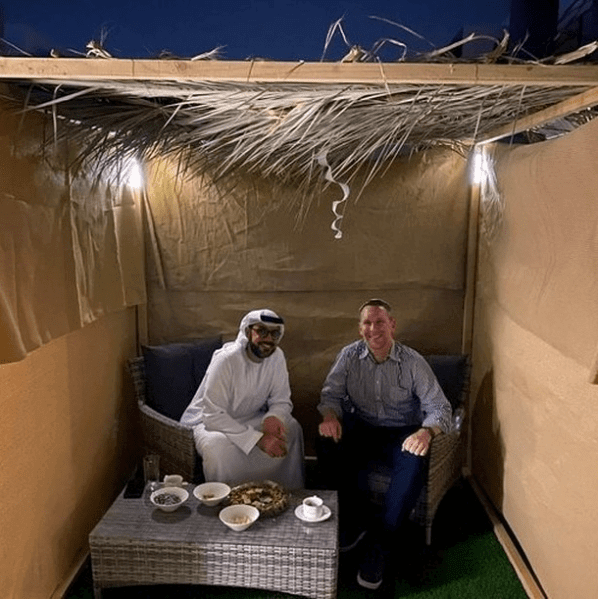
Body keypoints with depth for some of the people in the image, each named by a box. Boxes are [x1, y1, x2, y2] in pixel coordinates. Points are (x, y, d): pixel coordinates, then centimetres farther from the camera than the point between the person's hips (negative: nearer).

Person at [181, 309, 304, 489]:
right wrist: (258, 439, -36)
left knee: (292, 428, -13)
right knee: (219, 446, -36)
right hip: (208, 421, -5)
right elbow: (213, 415, -30)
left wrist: (273, 418, -29)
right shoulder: (226, 360, -27)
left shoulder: (277, 356, -9)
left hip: (249, 419, 6)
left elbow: (281, 400, -3)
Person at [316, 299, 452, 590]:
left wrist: (427, 430, -30)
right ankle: (357, 520, -8)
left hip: (401, 432, -2)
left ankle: (380, 544, -18)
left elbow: (439, 406, -7)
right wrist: (330, 416, -24)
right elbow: (331, 393, 0)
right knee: (327, 443, -28)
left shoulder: (413, 362, -7)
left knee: (414, 464, -34)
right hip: (361, 428, 2)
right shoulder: (349, 355, -1)